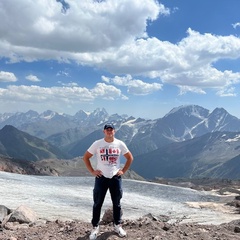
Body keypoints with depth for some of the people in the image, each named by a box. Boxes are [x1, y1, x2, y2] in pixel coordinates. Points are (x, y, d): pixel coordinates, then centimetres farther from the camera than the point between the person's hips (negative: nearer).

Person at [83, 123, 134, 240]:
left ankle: (117, 226, 26)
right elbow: (86, 157, 2)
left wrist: (123, 171, 3)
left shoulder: (120, 144, -2)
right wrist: (92, 171, -4)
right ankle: (95, 227, 15)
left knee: (117, 203, 11)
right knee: (97, 204, 4)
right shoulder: (97, 144, -6)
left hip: (115, 177, 1)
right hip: (101, 178, -1)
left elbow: (130, 157, 10)